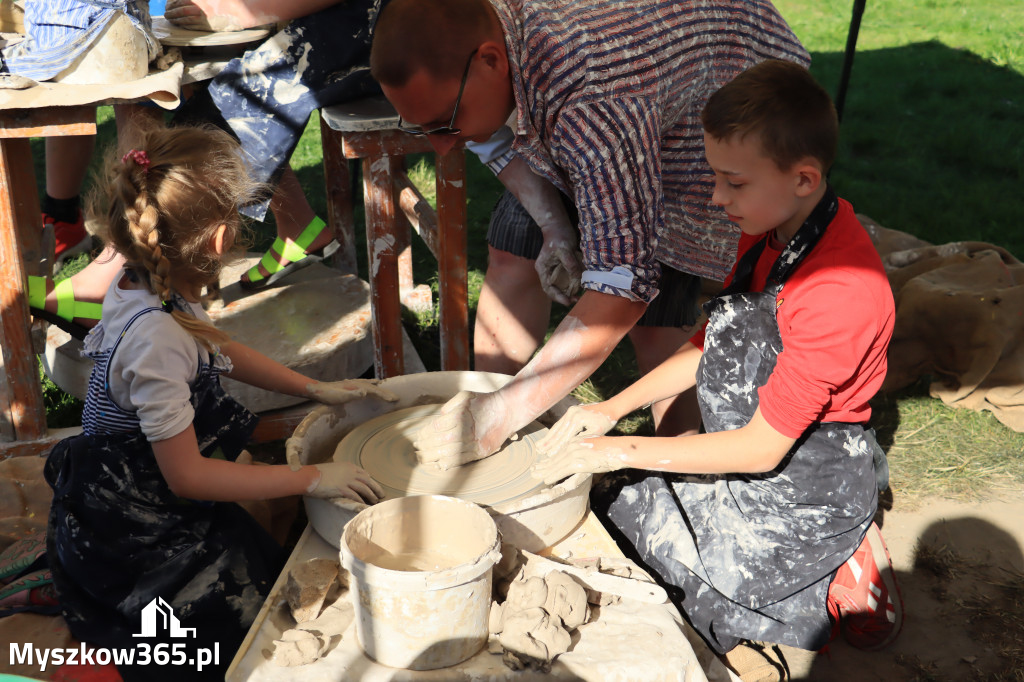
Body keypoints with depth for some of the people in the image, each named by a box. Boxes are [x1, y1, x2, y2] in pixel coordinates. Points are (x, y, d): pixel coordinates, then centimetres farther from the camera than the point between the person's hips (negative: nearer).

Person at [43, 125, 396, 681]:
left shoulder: (141, 283, -5)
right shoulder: (156, 338, -34)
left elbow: (220, 351, 13)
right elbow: (186, 476, -25)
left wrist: (318, 390, 9)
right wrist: (310, 479, -20)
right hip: (131, 537, -9)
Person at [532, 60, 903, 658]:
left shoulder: (842, 292, -31)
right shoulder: (769, 235, -2)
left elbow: (761, 448, -25)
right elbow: (712, 347, 9)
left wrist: (625, 450, -20)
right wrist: (613, 409, -2)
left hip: (804, 489, -9)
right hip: (750, 453, 9)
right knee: (609, 496, 9)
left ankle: (831, 581, 6)